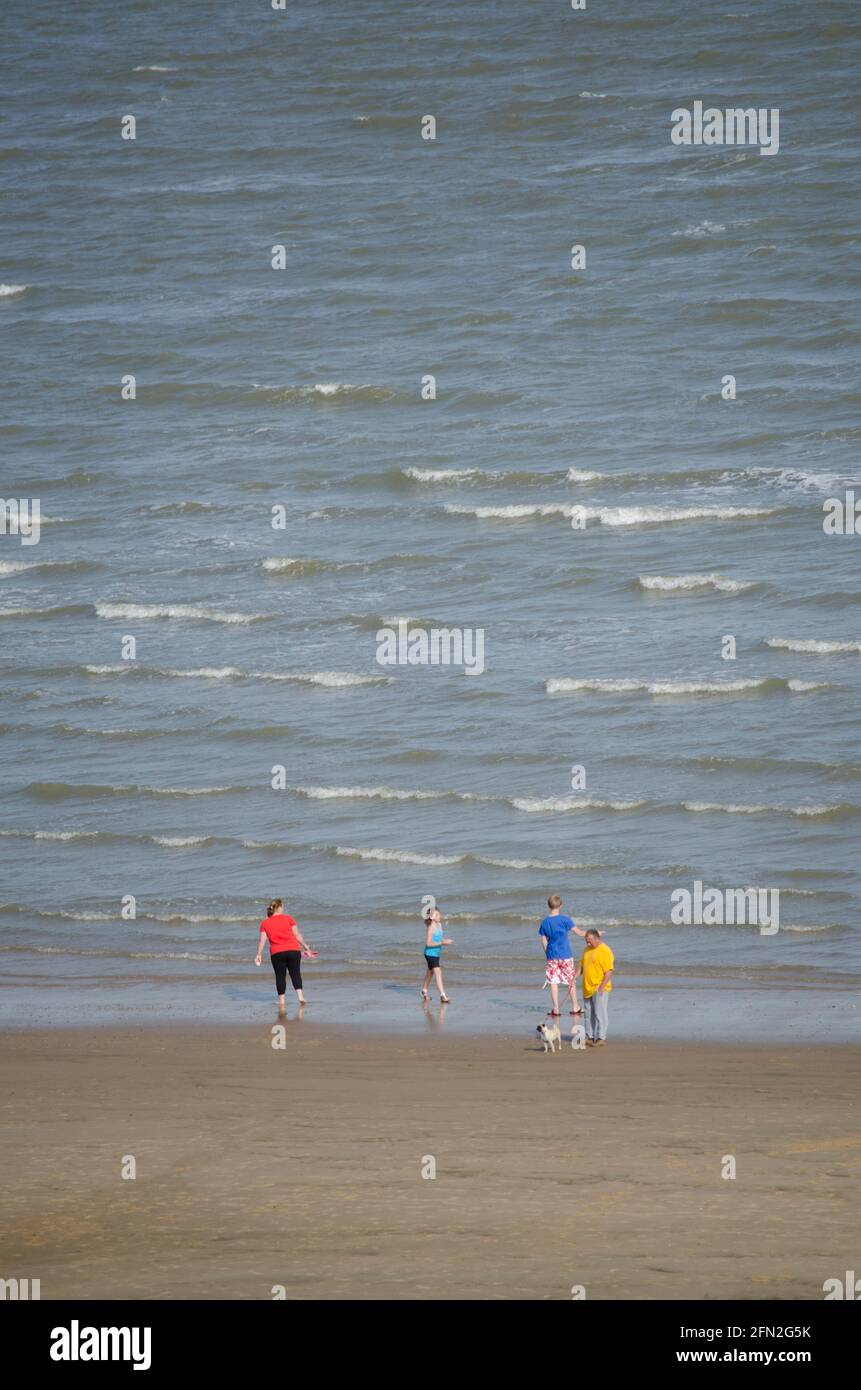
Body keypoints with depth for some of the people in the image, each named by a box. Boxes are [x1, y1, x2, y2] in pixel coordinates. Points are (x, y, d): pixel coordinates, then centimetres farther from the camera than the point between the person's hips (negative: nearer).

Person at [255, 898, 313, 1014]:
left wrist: (259, 954, 5)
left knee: (280, 976, 8)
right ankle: (300, 996, -1)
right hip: (293, 950, 0)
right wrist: (306, 947, 10)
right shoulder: (288, 919, 3)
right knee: (295, 973, 10)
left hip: (276, 953, 0)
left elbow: (262, 940, 1)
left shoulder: (265, 923, 6)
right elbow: (297, 935, 3)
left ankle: (281, 1001, 6)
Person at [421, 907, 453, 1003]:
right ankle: (442, 995, -19)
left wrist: (446, 941, -1)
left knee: (430, 972, 22)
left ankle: (424, 990, 39)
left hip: (437, 953, 9)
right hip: (430, 954, -9)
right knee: (438, 972, -15)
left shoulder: (439, 925, 6)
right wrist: (442, 943, -25)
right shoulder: (431, 928, -20)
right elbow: (429, 943, -24)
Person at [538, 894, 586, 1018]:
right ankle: (575, 1007, 16)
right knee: (571, 981, 9)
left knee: (553, 982, 5)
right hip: (565, 955, -2)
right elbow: (578, 932, -5)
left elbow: (544, 941, 3)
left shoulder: (545, 922, 0)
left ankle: (556, 1009, 4)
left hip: (552, 956, 2)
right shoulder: (564, 919, -9)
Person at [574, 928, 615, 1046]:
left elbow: (609, 971, -16)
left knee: (599, 1013, -8)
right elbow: (581, 965, 24)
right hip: (587, 988, 8)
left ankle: (601, 1038, -6)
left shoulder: (605, 951, -12)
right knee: (589, 1014, 10)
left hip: (599, 989, -8)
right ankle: (590, 1037, 17)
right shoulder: (587, 950, 14)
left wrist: (602, 987, -21)